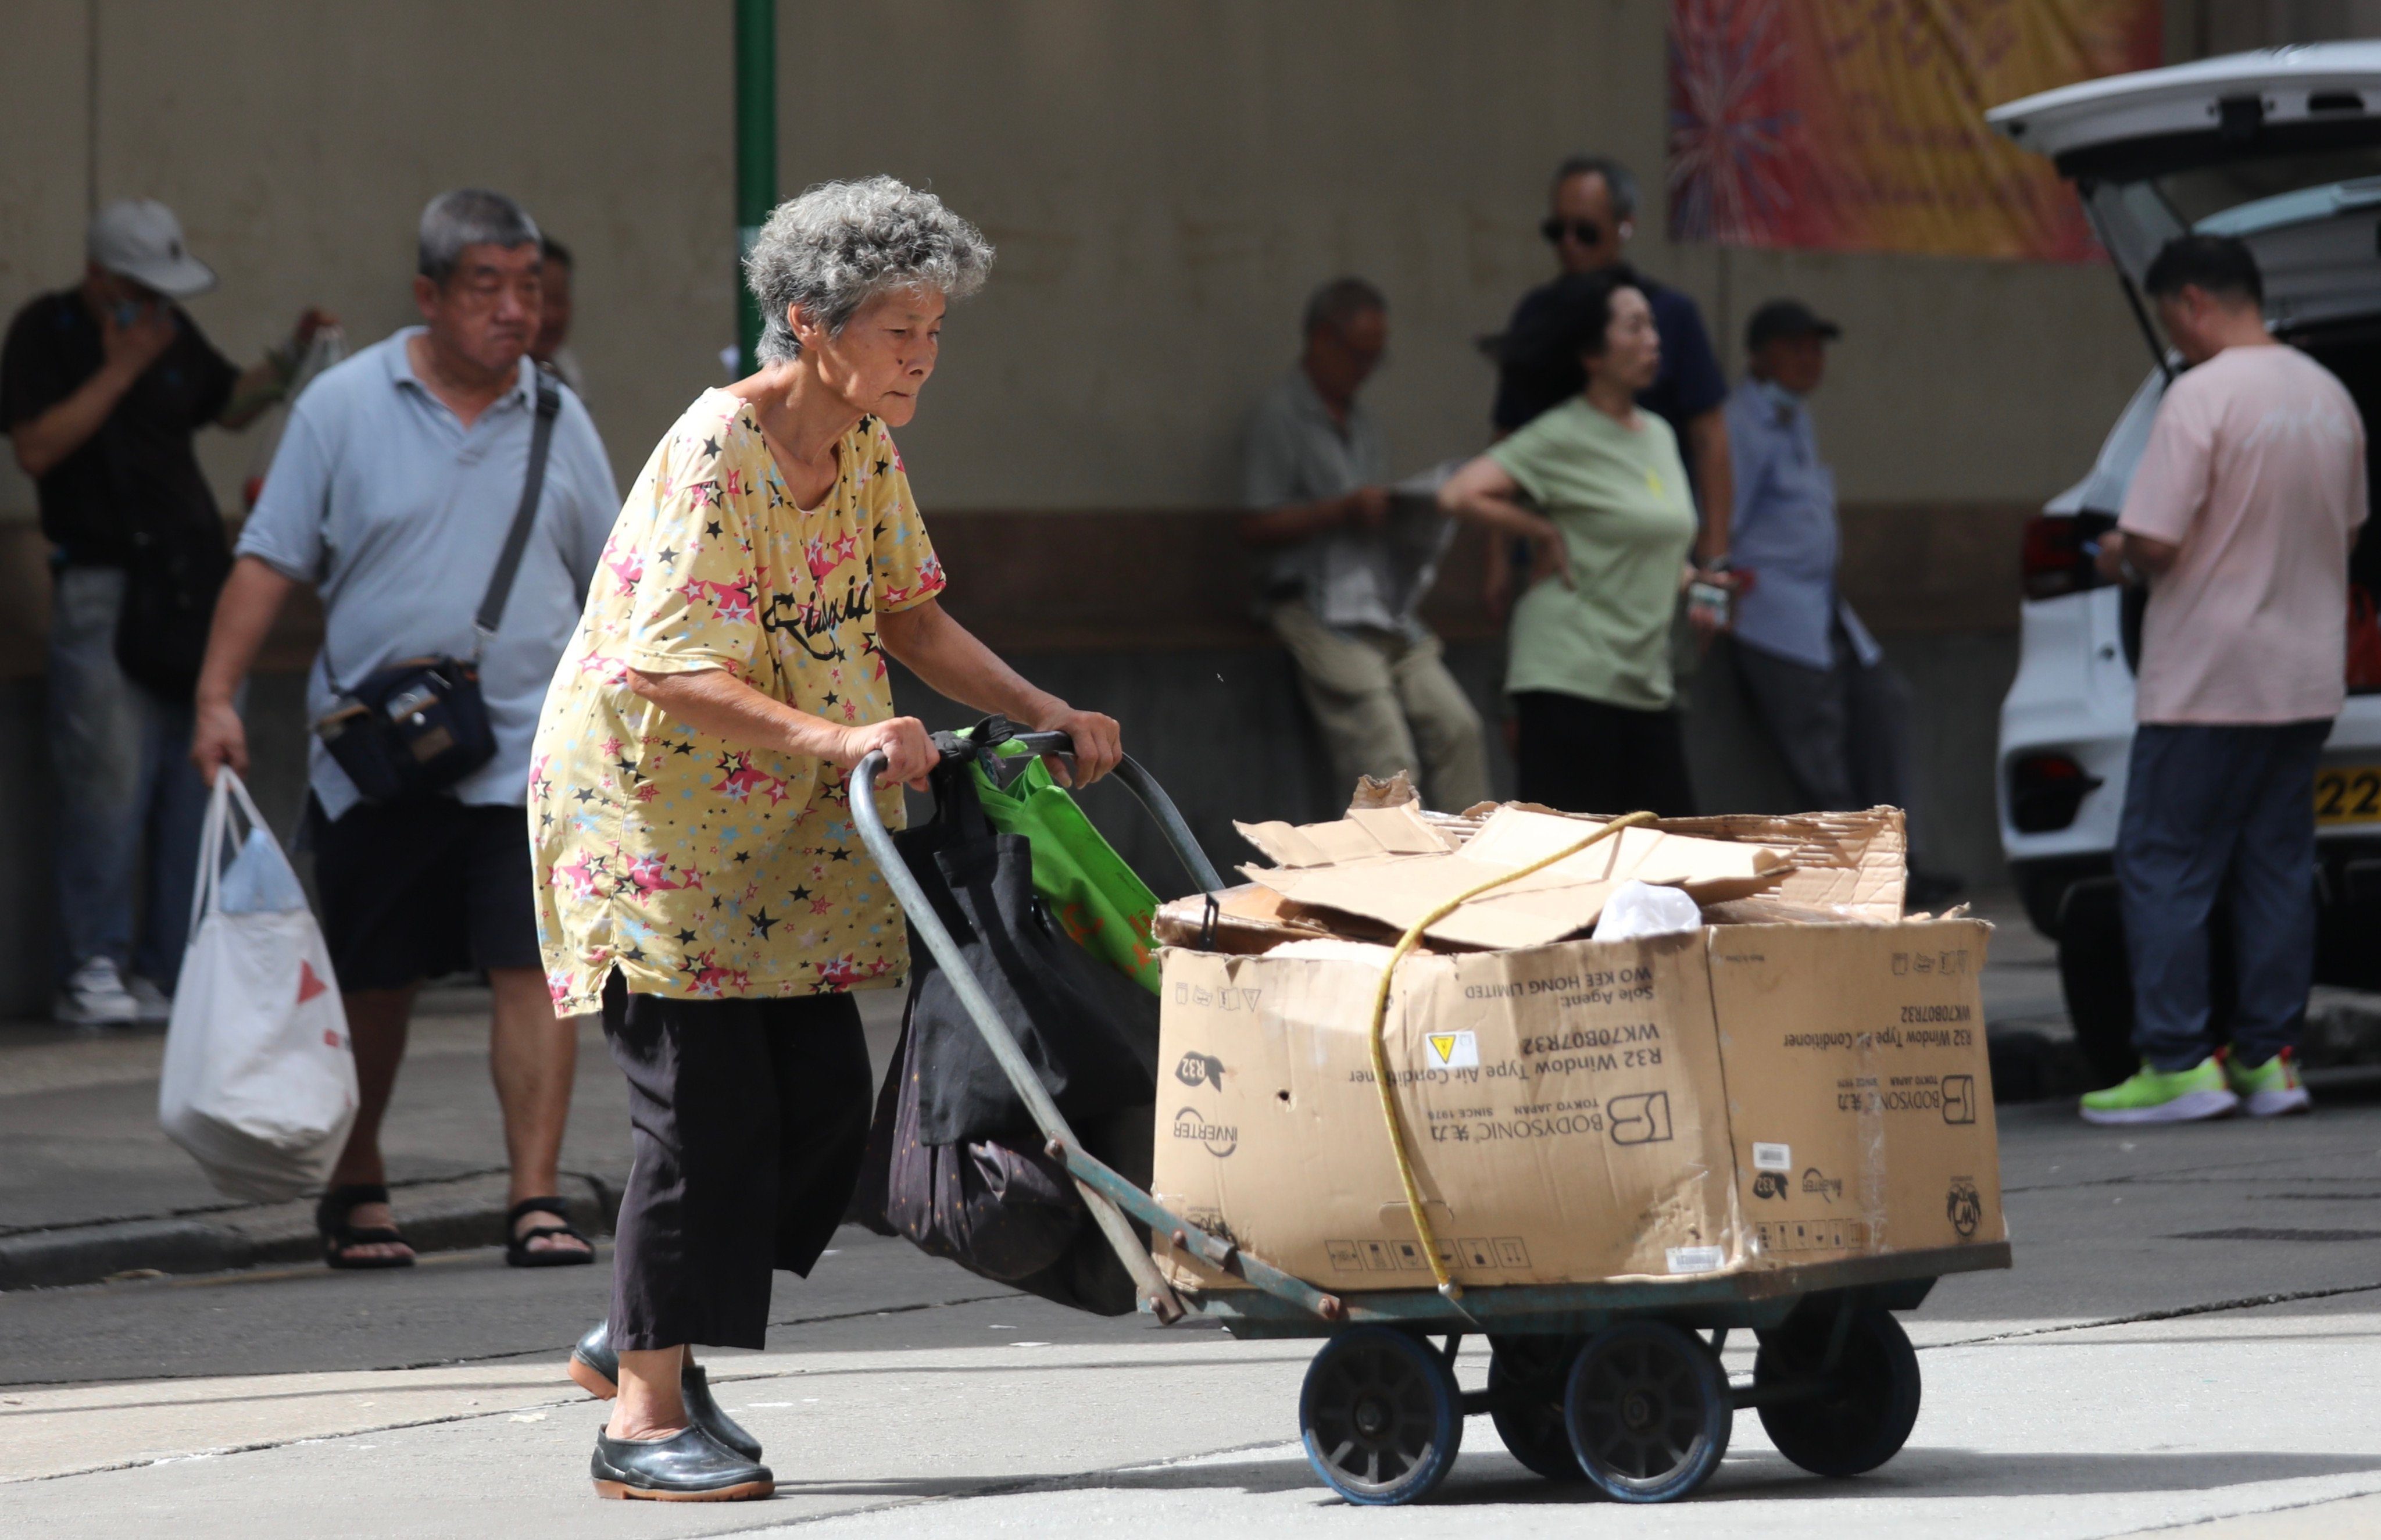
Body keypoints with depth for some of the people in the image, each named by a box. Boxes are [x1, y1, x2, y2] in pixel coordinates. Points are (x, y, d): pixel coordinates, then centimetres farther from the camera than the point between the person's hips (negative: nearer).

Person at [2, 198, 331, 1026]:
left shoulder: (171, 332, 14)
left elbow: (230, 404, 28)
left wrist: (289, 359, 10)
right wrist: (118, 371, -14)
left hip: (193, 577, 6)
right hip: (102, 580, -6)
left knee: (197, 775, 3)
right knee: (109, 775, -11)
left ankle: (170, 966, 8)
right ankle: (92, 967, -6)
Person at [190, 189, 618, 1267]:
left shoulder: (557, 420, 9)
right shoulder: (345, 405, 0)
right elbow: (270, 561, -1)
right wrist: (216, 697, -9)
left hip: (528, 758, 1)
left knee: (534, 972, -11)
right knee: (374, 985, 10)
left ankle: (536, 1203, -11)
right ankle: (355, 1191, 27)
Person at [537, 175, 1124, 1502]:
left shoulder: (864, 448, 3)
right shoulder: (715, 456, -22)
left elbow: (905, 611, 14)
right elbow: (674, 669, -29)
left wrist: (1045, 713, 3)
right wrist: (837, 739, -40)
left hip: (775, 825, 8)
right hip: (645, 807, -8)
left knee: (825, 1095, 3)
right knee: (710, 1106, -10)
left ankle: (645, 1340, 21)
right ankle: (646, 1419, 0)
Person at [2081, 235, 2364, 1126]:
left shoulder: (2202, 398, -16)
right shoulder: (2330, 397, 8)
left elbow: (2154, 545, -20)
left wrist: (2118, 559, 1)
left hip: (2209, 683, -7)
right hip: (2308, 679, 7)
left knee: (2162, 866, -1)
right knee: (2277, 866, 11)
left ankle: (2177, 1064, -4)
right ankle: (2269, 1058, 10)